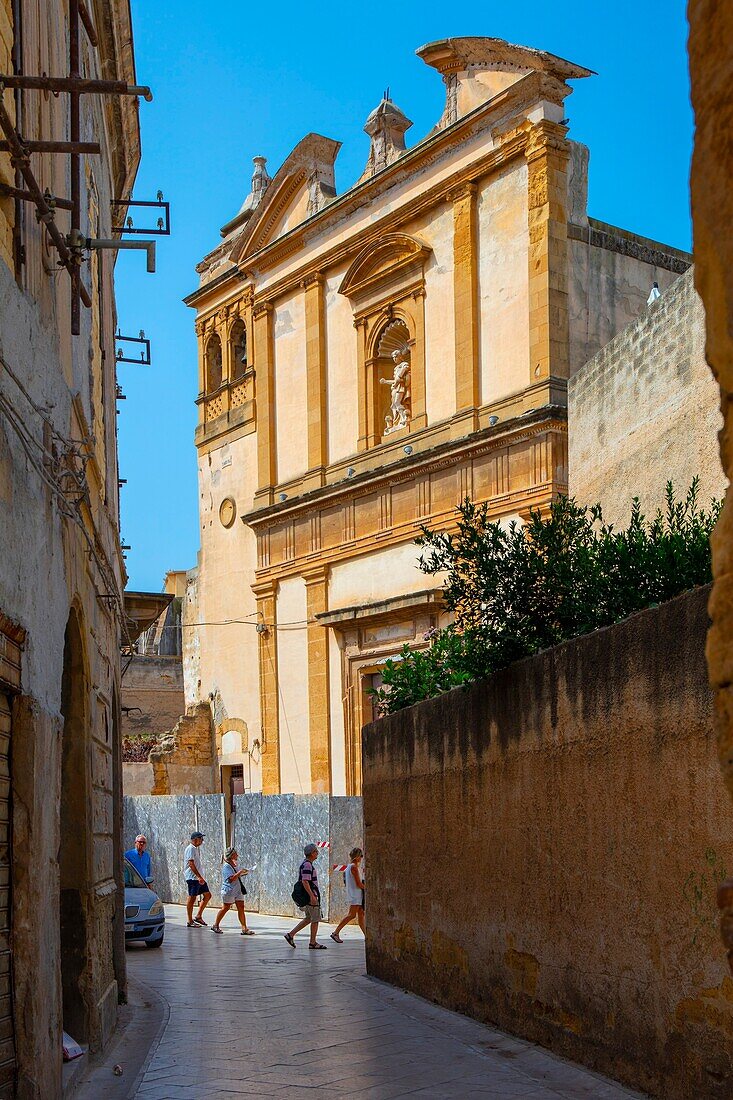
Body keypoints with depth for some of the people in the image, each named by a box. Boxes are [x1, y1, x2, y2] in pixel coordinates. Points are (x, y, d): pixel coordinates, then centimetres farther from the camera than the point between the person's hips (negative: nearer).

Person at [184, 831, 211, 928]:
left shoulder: (196, 849, 17)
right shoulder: (190, 849, -13)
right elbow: (191, 864, -21)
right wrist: (199, 877, -24)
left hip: (199, 877, 10)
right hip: (193, 877, -10)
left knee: (207, 895, 8)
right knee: (192, 898, -4)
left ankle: (198, 916, 14)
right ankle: (190, 921, 3)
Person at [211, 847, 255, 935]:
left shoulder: (234, 865, 11)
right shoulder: (226, 866, -16)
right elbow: (231, 879, -25)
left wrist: (242, 874, 11)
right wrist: (240, 872, -23)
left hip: (238, 890, 8)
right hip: (228, 891, -8)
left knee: (241, 908, 1)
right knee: (225, 908, 3)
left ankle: (244, 929, -1)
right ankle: (215, 925, 20)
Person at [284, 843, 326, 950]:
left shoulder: (307, 864, 16)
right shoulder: (307, 865, -16)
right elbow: (305, 882, -24)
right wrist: (312, 896, -27)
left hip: (309, 896, 10)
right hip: (310, 895, -10)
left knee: (309, 918, 15)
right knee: (316, 919, -3)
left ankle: (291, 935, 13)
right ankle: (313, 943, 3)